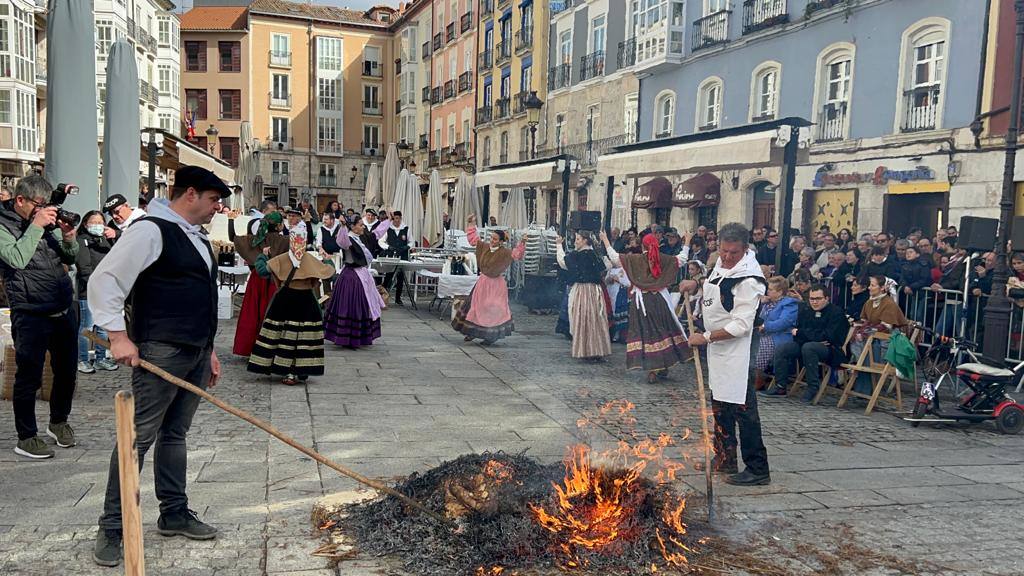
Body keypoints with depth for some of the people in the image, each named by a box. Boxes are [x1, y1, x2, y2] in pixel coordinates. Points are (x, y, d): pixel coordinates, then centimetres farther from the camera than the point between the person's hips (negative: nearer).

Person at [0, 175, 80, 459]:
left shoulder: (47, 220, 10)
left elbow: (70, 258, 13)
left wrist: (68, 237, -7)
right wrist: (36, 226, -20)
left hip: (65, 310, 6)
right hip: (31, 316, -6)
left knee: (67, 371, 14)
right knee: (29, 377, 1)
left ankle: (59, 422, 34)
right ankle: (26, 438, 13)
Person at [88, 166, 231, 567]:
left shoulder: (199, 239, 19)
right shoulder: (151, 231, -10)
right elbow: (105, 281, -14)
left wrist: (209, 350, 22)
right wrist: (119, 335, -19)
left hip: (195, 354, 9)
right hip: (160, 353, -9)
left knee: (175, 434, 15)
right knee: (139, 436, -4)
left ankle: (174, 514, 24)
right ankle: (111, 528, 6)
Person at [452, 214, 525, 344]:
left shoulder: (504, 253, -15)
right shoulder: (485, 246, -1)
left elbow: (517, 255, -25)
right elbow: (473, 238, 11)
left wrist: (522, 244, -38)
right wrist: (471, 224, 9)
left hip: (496, 284, -5)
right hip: (483, 281, 6)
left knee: (494, 310, -2)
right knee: (475, 306, 11)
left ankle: (492, 336, 13)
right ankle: (472, 332, 25)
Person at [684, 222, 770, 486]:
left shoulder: (749, 279, -22)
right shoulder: (721, 263, 5)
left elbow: (741, 325, -24)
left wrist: (706, 337, -20)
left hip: (737, 351, -9)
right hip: (717, 348, 10)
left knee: (743, 410, -5)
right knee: (720, 407, 18)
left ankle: (758, 469, 4)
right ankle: (724, 459, 32)